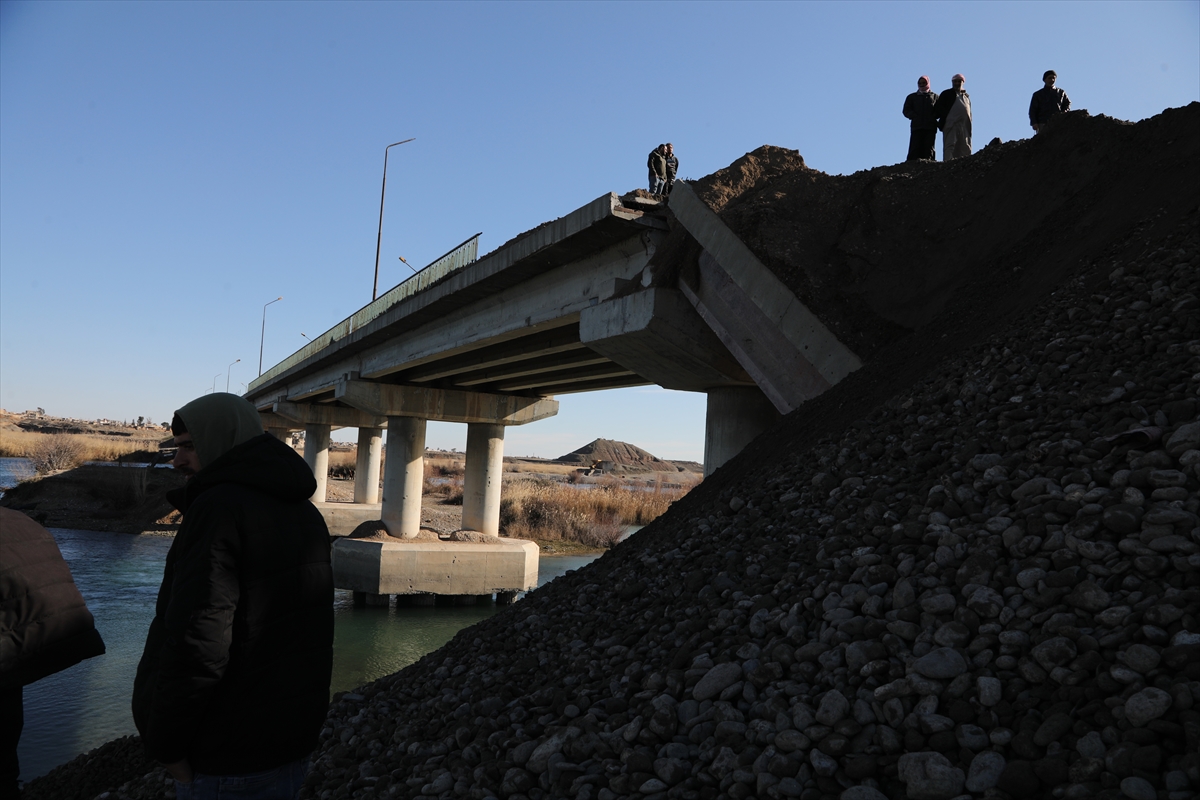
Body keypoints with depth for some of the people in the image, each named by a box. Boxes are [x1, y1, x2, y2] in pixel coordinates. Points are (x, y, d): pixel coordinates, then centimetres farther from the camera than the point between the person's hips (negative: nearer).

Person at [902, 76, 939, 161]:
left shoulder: (935, 96, 18)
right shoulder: (912, 97, 20)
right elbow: (906, 111, 9)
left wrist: (933, 117, -10)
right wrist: (915, 117, -7)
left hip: (930, 127, 0)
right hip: (916, 126, 0)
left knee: (929, 148, -5)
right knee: (915, 148, -11)